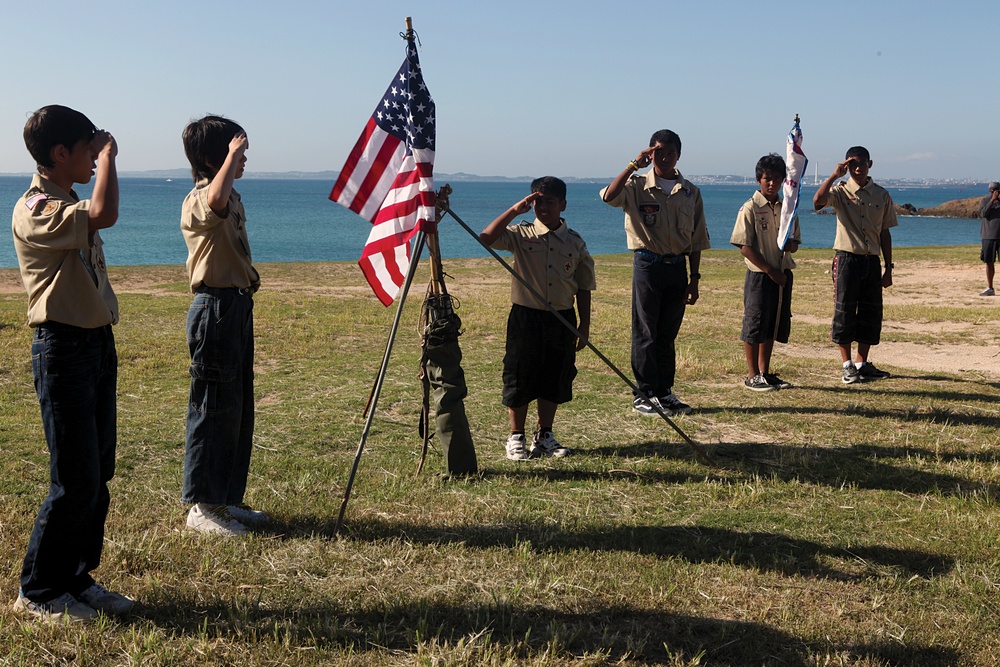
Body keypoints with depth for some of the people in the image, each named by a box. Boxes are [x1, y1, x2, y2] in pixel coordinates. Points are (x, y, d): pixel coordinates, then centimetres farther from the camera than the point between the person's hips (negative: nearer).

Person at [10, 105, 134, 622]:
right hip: (64, 347, -9)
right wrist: (108, 157, -19)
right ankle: (37, 591, 11)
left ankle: (76, 578, 23)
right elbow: (105, 215, -31)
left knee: (99, 474, 11)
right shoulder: (35, 210, -15)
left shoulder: (70, 206, 16)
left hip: (98, 343, 9)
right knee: (75, 480, -5)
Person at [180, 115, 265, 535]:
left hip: (239, 306, 10)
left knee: (239, 409, 13)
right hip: (214, 307, -10)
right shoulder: (198, 201, -14)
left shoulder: (233, 199, 17)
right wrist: (232, 152, -31)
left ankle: (227, 499, 24)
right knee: (213, 409, -3)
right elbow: (216, 200, -41)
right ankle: (202, 506, 7)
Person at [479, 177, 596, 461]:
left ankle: (544, 435, 26)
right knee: (520, 378, 3)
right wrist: (515, 210, -18)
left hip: (562, 319, 3)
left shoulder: (575, 242, 5)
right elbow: (487, 238, -19)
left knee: (555, 379, 10)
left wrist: (584, 325, 6)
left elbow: (583, 287, 9)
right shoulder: (521, 235, -2)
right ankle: (516, 438, 17)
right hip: (526, 317, -2)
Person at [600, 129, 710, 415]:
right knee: (646, 333, 1)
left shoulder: (690, 192, 9)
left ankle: (664, 392, 19)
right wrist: (634, 165, -20)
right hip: (648, 263, -3)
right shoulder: (637, 186, -2)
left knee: (668, 334, 9)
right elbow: (609, 196, -24)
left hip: (677, 266, 4)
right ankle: (644, 395, 8)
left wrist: (694, 278, 6)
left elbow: (696, 239, 11)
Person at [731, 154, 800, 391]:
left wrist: (789, 244, -10)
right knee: (755, 325, -1)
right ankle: (752, 375, 8)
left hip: (782, 275, 6)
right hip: (759, 274, -6)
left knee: (775, 324, 10)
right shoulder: (750, 208, -8)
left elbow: (795, 242, 16)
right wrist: (770, 270, -14)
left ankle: (765, 372, 21)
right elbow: (745, 246, -12)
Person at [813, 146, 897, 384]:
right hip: (847, 259, -4)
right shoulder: (840, 191, -1)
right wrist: (834, 175, -20)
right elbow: (818, 201, -24)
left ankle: (862, 363, 18)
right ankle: (847, 366, 8)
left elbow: (885, 233, 11)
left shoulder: (881, 196, 8)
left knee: (872, 313, 6)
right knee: (845, 311, -1)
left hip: (872, 261, 4)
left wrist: (888, 268, 9)